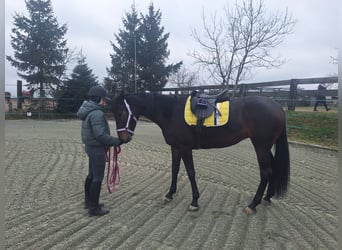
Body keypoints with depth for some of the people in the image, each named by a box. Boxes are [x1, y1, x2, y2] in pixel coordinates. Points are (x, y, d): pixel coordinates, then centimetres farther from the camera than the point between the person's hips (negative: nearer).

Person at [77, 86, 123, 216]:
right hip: (97, 148, -11)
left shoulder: (89, 110, 11)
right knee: (98, 178, -1)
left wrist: (111, 141, 12)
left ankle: (88, 201, 35)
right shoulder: (97, 113, -22)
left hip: (91, 146, 11)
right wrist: (116, 141, -17)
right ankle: (94, 208, 8)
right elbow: (100, 135, -27)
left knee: (92, 175, 21)